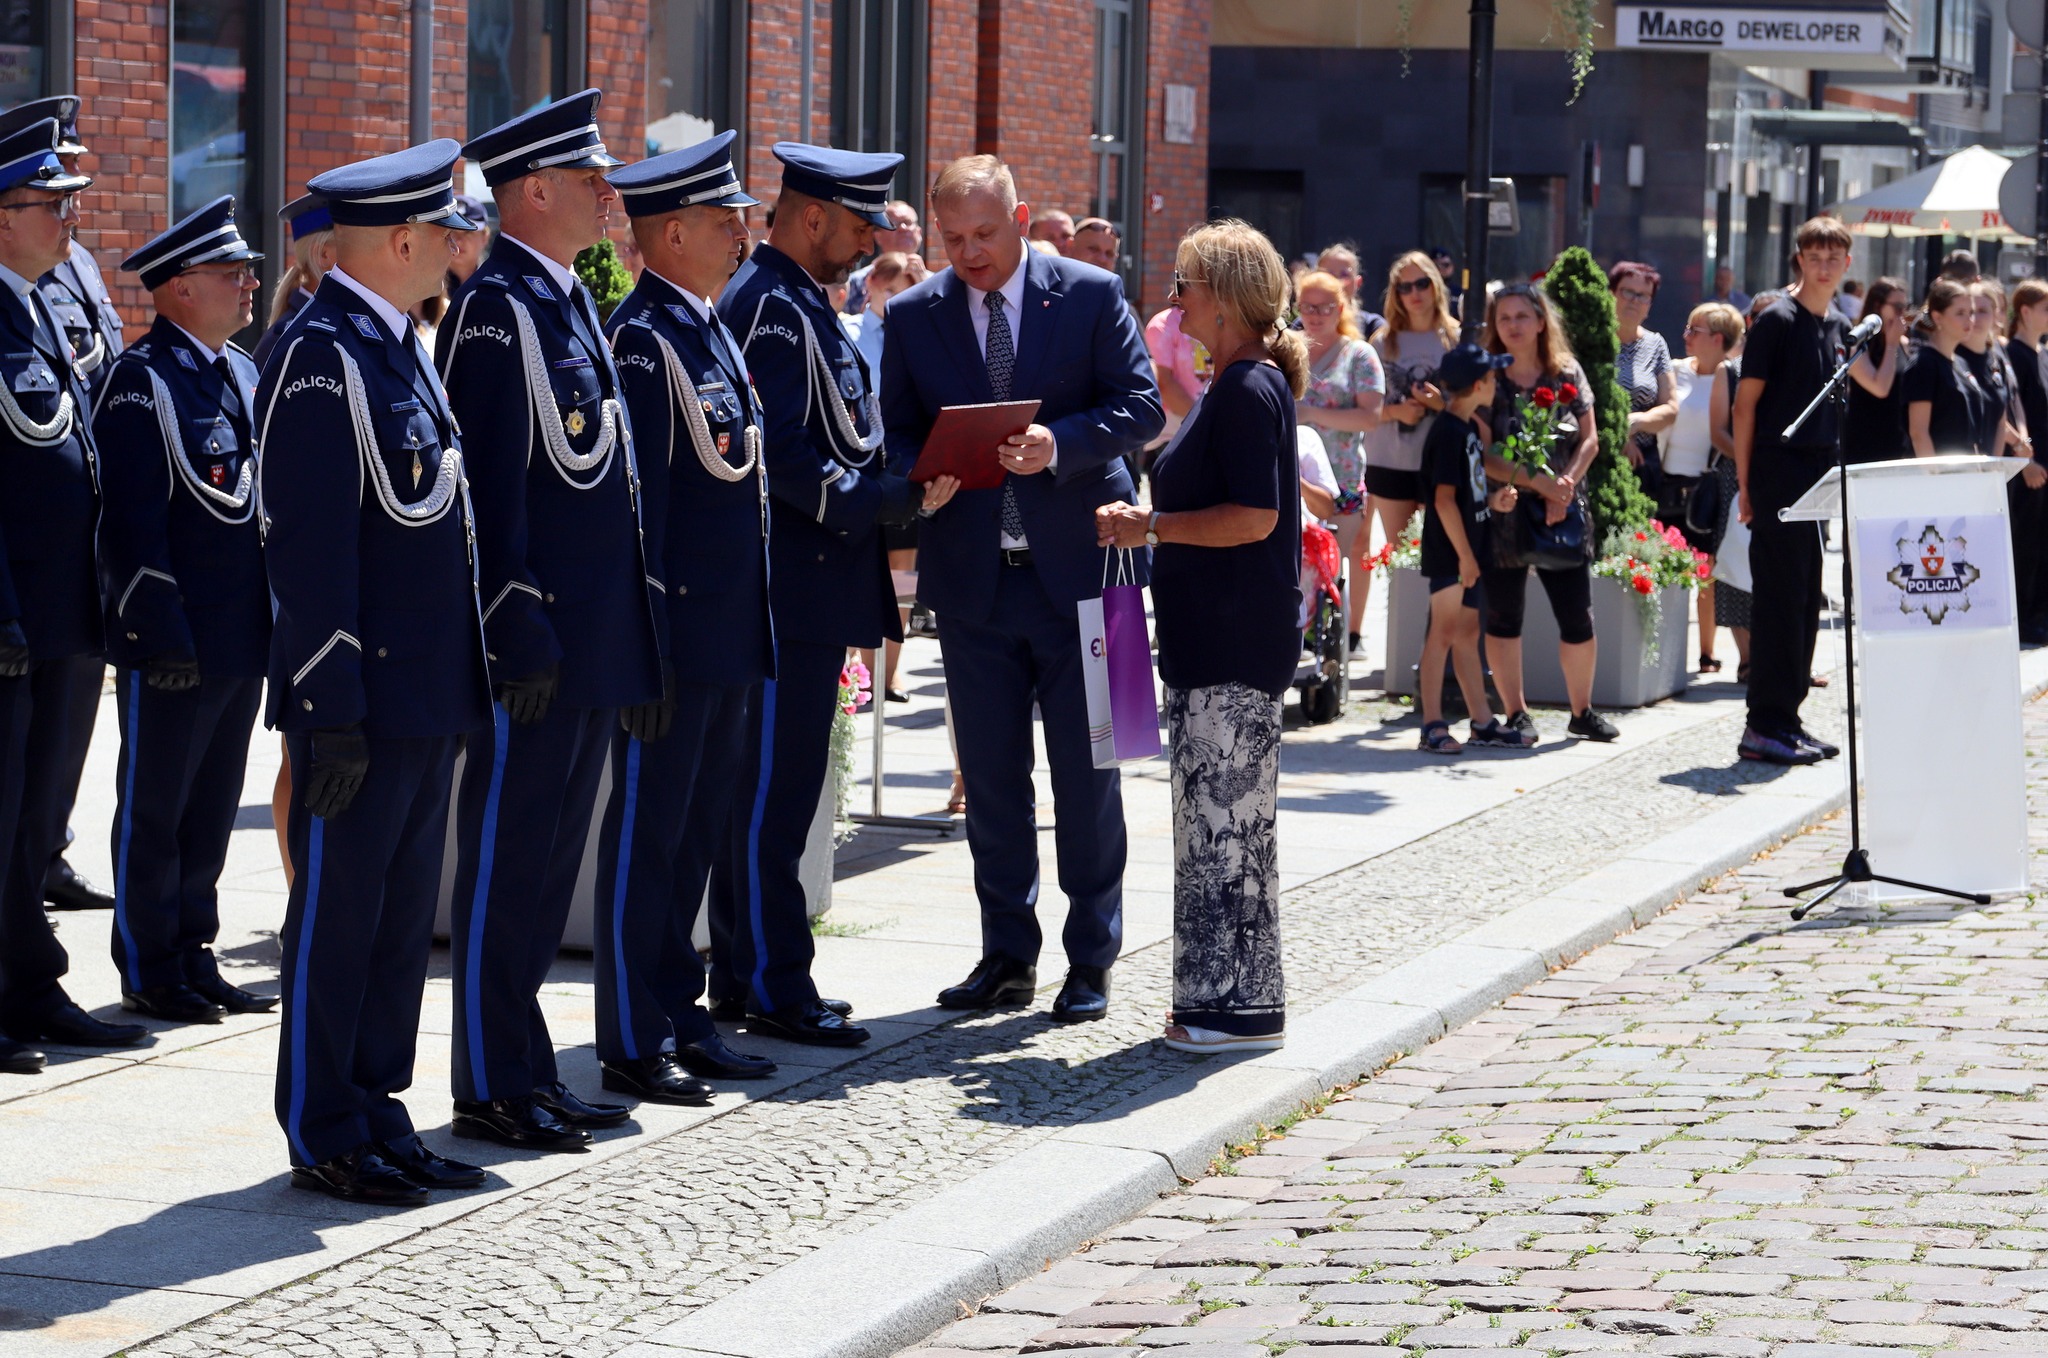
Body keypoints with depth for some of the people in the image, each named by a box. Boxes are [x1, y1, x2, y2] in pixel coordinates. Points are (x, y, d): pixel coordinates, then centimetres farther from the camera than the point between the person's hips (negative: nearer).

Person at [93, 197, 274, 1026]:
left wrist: (276, 617, 16)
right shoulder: (143, 382, -12)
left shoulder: (243, 374, 14)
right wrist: (161, 631, -19)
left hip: (243, 638, 8)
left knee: (213, 808, 14)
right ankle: (149, 972, 10)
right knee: (154, 810, 2)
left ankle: (193, 958, 22)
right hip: (174, 642, -8)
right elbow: (133, 520, -16)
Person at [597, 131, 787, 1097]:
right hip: (677, 634, -9)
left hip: (728, 637, 9)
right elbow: (635, 498, -17)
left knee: (695, 832, 14)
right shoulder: (642, 339, -14)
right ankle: (634, 1044, 3)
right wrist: (650, 633, -19)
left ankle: (679, 1020, 22)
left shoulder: (708, 329, 15)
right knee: (646, 831, -2)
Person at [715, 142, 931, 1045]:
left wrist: (897, 488, 11)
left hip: (809, 588, 11)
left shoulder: (801, 302, 19)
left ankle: (746, 975, 19)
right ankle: (772, 989, -4)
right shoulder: (768, 304, -14)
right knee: (775, 787, -6)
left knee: (774, 786, 13)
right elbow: (779, 452, -21)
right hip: (790, 589, -11)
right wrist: (888, 499, -19)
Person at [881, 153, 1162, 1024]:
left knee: (1085, 774, 3)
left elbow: (1141, 407, -6)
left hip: (1076, 564, -3)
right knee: (990, 777, 8)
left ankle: (1091, 959, 12)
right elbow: (896, 432, 9)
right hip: (972, 577, 3)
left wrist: (1060, 444, -23)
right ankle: (1007, 957, 17)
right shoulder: (914, 316, 6)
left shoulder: (1091, 296, -2)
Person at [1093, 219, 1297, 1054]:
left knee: (1227, 820, -6)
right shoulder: (1233, 385, 17)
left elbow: (1255, 516, -22)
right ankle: (1220, 997, 18)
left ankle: (1242, 1011, -1)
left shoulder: (1251, 390, -15)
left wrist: (1148, 527, -15)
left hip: (1237, 641, -10)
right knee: (1216, 818, 13)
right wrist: (1145, 520, 11)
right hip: (1210, 639, 10)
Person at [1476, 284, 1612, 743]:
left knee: (1578, 618, 0)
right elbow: (1482, 454, -9)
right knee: (1504, 616, 2)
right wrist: (1536, 481, -19)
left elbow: (1590, 440, 3)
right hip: (1503, 511, -2)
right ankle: (1516, 716, 10)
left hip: (1564, 514, 2)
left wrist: (1564, 485, -13)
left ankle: (1582, 712, 15)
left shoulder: (1567, 374, 5)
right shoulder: (1487, 379, -2)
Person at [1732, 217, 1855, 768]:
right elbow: (1745, 402, -9)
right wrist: (1745, 483, -12)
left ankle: (1786, 717, 16)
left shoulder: (1839, 327, 13)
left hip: (1819, 474, 8)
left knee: (1806, 599, 10)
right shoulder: (1778, 320, -8)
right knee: (1780, 597, -8)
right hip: (1778, 473, -7)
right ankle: (1765, 727, -6)